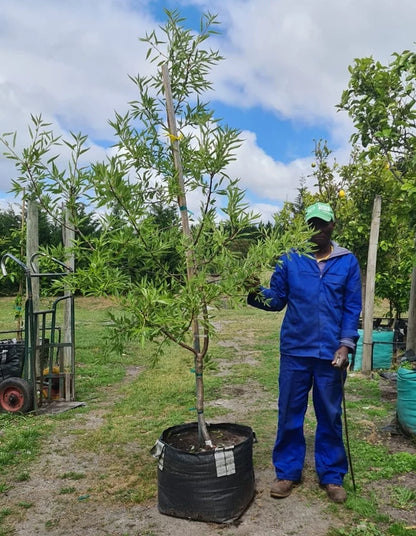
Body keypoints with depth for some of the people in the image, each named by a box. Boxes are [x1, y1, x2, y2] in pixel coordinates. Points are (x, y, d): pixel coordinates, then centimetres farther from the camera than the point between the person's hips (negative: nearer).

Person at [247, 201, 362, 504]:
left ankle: (332, 476, 29)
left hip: (331, 353, 0)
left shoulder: (348, 262, 2)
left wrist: (345, 345, -9)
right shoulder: (289, 259, 1)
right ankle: (288, 472, 26)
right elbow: (277, 299, 0)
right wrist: (256, 294, -20)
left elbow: (352, 308, 0)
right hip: (295, 351, 0)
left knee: (330, 417, 13)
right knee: (290, 415, 10)